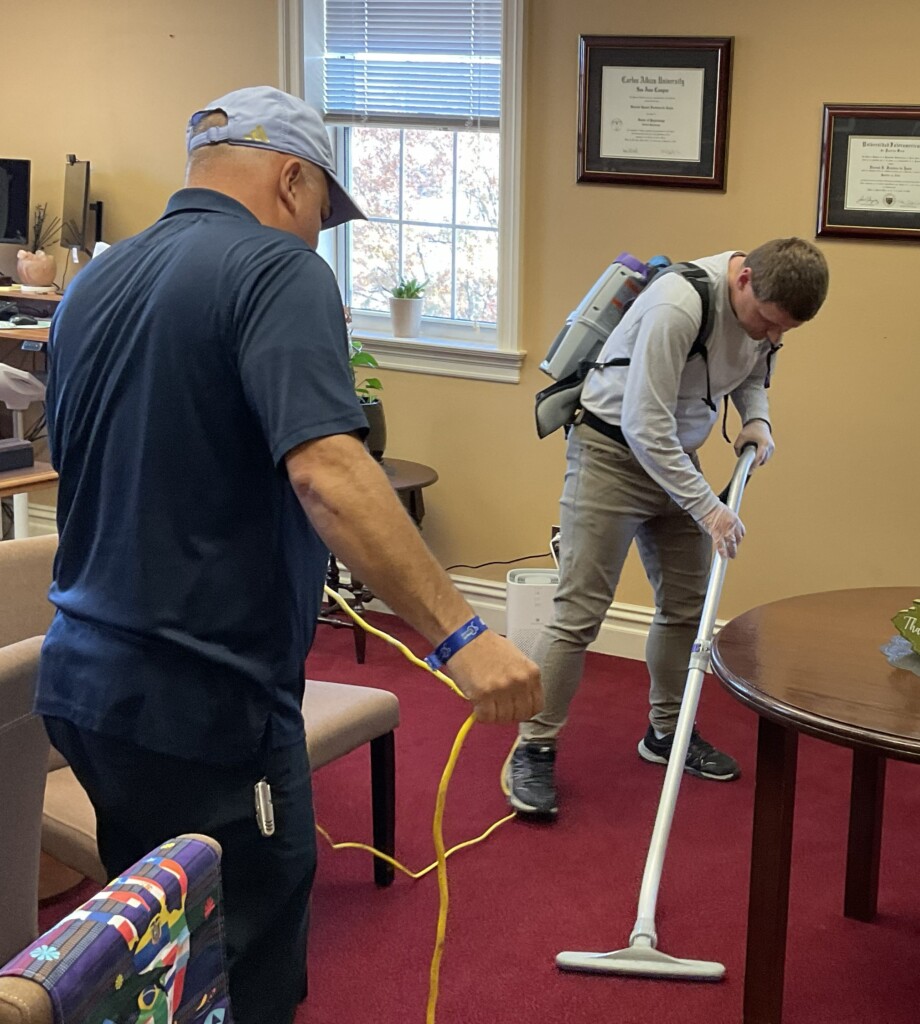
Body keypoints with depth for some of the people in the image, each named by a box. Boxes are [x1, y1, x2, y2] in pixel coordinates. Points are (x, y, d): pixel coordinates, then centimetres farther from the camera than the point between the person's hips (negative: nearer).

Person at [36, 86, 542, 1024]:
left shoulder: (92, 285, 11)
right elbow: (326, 472, -29)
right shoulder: (276, 269, -13)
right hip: (204, 701, -8)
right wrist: (459, 634, -31)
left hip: (84, 684, 8)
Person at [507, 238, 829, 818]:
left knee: (687, 605, 13)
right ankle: (534, 749, 2)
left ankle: (667, 732, 30)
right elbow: (644, 427, -31)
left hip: (674, 456, 8)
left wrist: (757, 418, -5)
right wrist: (707, 507, -28)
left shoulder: (766, 304, -6)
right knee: (580, 611, -9)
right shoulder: (680, 306, -32)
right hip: (612, 450, -8)